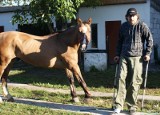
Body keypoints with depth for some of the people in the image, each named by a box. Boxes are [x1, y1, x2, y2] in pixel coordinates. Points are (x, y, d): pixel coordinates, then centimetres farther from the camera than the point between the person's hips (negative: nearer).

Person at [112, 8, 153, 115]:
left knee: (134, 82, 0)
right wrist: (118, 54, 15)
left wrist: (147, 53, -5)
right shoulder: (123, 26, 10)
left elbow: (150, 39, 1)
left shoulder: (142, 26, -2)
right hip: (124, 57, 3)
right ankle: (118, 106, -1)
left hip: (137, 57, -3)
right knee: (121, 79, -5)